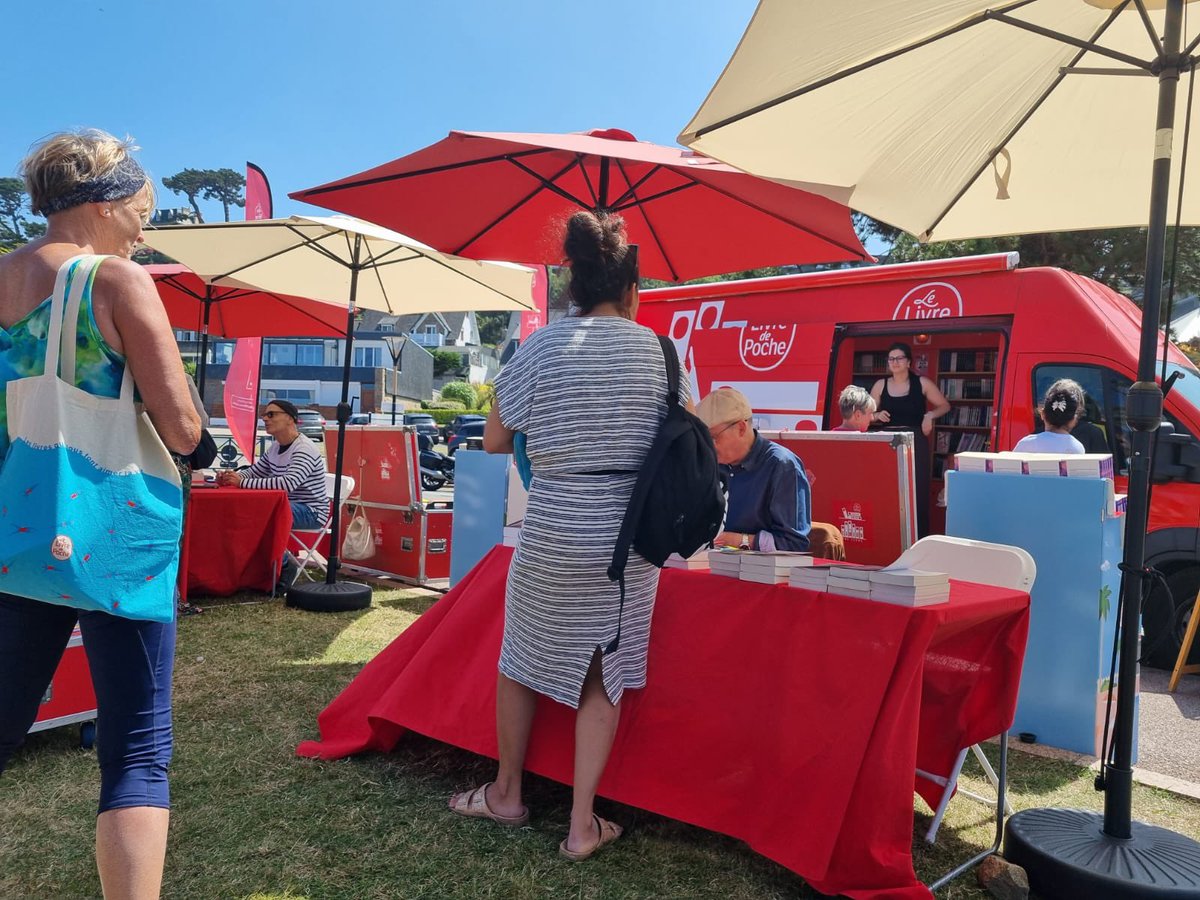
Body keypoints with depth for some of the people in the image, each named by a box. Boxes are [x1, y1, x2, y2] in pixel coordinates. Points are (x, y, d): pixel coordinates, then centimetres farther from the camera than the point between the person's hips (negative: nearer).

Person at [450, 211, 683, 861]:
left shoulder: (541, 347, -5)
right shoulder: (656, 347, 0)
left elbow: (494, 441, 2)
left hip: (555, 534, -2)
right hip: (632, 536, 2)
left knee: (520, 660, 17)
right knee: (605, 674, 11)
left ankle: (506, 794, 33)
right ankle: (583, 824, 16)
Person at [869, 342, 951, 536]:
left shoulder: (922, 383, 2)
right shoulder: (881, 385, 7)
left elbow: (945, 405, 11)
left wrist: (930, 415, -8)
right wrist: (878, 415, -8)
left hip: (915, 442, -2)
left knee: (917, 490, -4)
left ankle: (918, 537, 2)